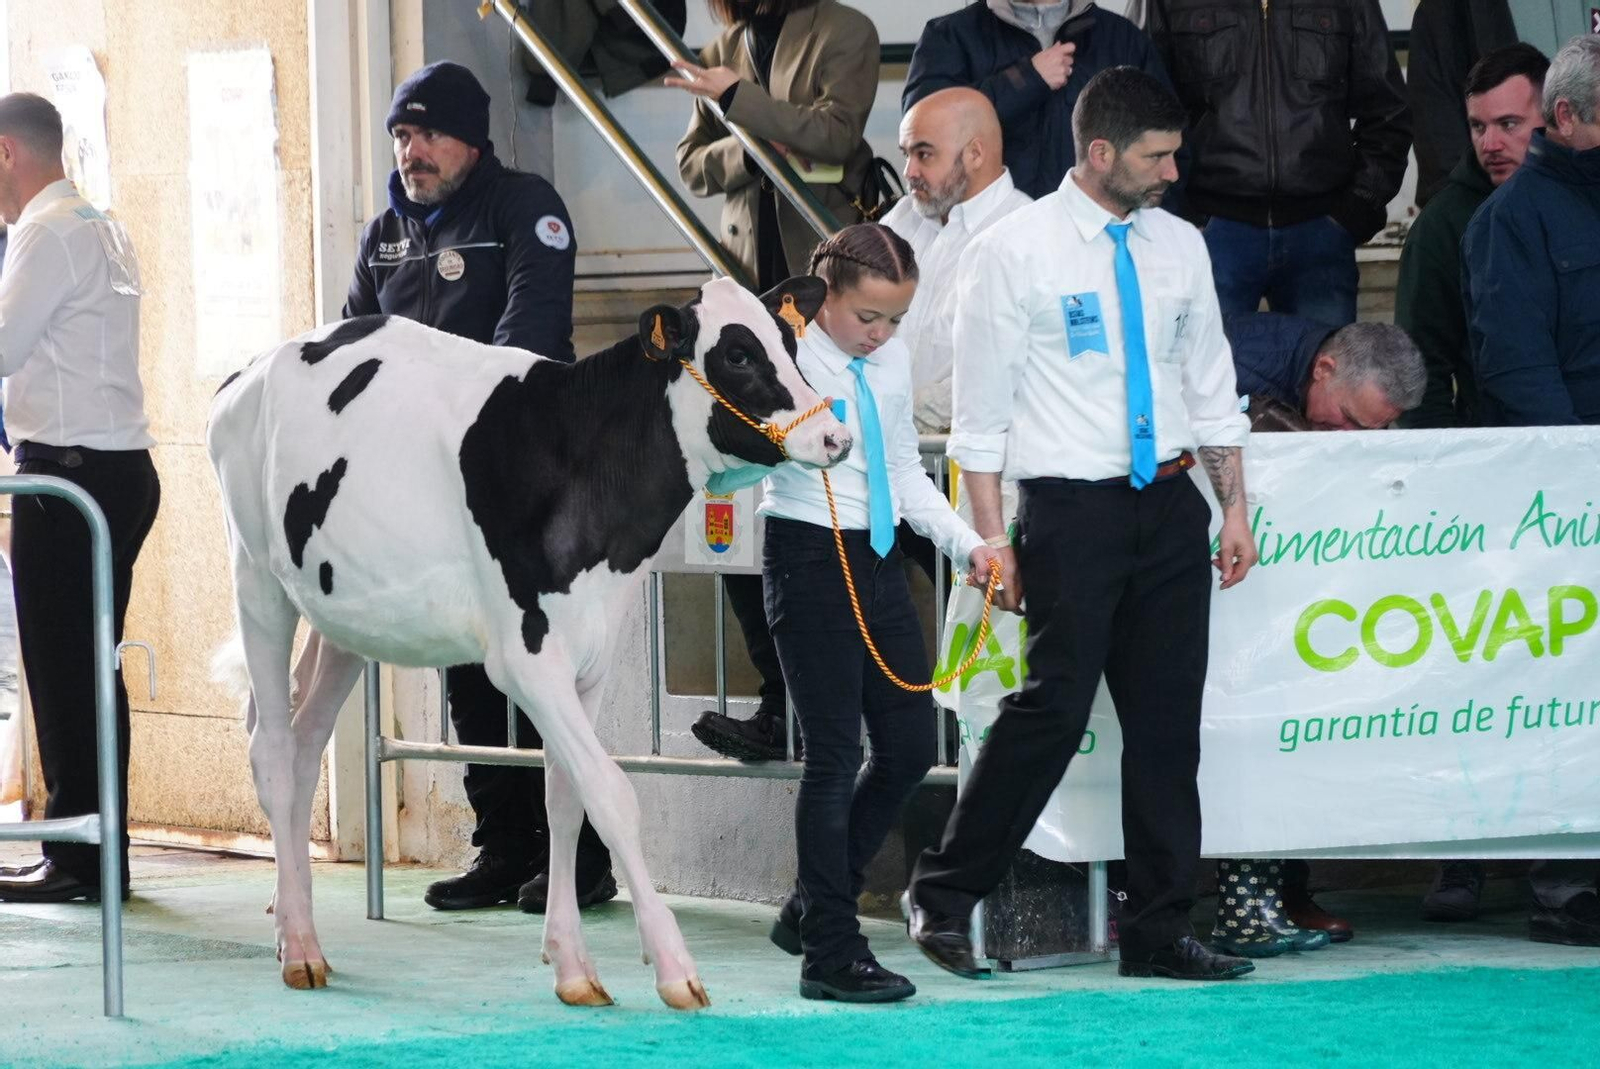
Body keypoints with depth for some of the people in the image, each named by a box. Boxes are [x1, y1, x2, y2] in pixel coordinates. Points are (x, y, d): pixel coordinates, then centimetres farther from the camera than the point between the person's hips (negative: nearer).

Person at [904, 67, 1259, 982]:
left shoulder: (1180, 246, 9)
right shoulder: (1014, 252, -7)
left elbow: (1212, 387, 15)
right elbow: (982, 410, -6)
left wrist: (1235, 510, 10)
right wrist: (993, 541, -10)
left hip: (1170, 505, 5)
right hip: (1071, 505, -5)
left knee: (1168, 721, 6)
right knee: (1054, 710, -13)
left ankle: (1160, 931, 13)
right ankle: (945, 895, 1)